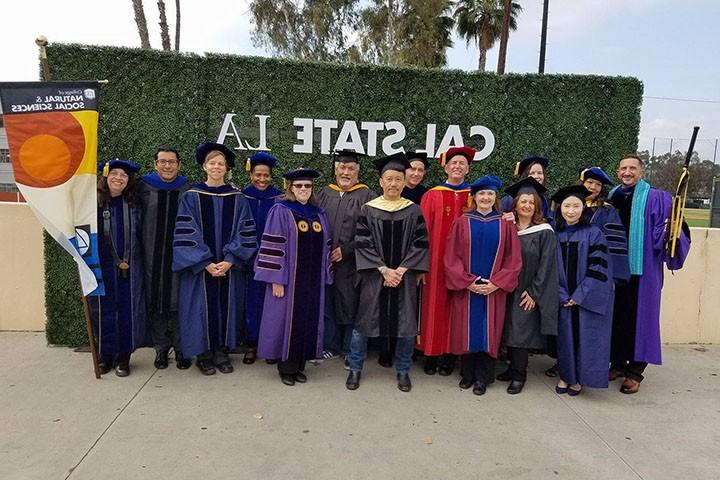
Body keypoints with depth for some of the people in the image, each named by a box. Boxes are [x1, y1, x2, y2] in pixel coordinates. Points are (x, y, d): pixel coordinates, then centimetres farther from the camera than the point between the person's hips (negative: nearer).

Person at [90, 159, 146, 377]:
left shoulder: (133, 204, 4)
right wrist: (116, 261, -5)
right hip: (102, 268, -1)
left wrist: (128, 260, 1)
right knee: (103, 310, 7)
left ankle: (123, 356, 15)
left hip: (129, 268, 1)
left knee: (127, 311, 4)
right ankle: (105, 355, 21)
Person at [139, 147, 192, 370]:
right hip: (153, 255, 1)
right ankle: (161, 349, 22)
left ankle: (181, 349, 15)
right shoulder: (144, 187, 2)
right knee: (156, 302, 8)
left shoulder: (188, 190, 2)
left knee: (179, 302, 3)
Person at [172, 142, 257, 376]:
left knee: (226, 306, 7)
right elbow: (185, 234, -6)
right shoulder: (191, 197, -1)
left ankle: (222, 352, 20)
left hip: (229, 267, 2)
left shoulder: (237, 198, 4)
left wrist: (229, 260, -13)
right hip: (200, 267, -1)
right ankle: (204, 354, 17)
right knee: (203, 307, 3)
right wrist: (206, 263, -14)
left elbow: (245, 233, -1)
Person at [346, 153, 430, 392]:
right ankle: (355, 369, 21)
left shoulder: (414, 211, 3)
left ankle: (403, 371, 24)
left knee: (406, 325, 5)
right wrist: (384, 270, -13)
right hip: (374, 276, -1)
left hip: (405, 276, 1)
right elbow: (363, 244, -4)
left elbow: (420, 244, 0)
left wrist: (401, 270, -11)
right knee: (364, 321, 4)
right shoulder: (368, 210, 0)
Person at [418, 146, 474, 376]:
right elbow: (423, 230, -2)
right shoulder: (432, 195, 2)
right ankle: (431, 354, 16)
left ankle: (450, 354, 19)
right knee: (435, 305, 4)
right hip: (436, 260, -1)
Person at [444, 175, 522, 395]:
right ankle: (467, 374, 23)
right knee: (466, 331, 7)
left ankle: (483, 377, 19)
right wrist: (467, 282, -11)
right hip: (465, 289, 0)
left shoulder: (505, 224, 2)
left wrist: (496, 283, -9)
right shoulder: (462, 223, 1)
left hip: (493, 290, 0)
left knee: (489, 332, 6)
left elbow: (513, 259, 0)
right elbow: (452, 257, -3)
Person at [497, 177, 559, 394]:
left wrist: (534, 292, -12)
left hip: (528, 292, -4)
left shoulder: (544, 232, -6)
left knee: (521, 331, -3)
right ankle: (514, 366, 25)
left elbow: (546, 265, -9)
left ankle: (519, 374, 10)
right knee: (509, 329, 10)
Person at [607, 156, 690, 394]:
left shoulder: (656, 199, -3)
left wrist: (669, 232, -26)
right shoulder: (612, 198, 10)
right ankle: (618, 363, 26)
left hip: (642, 268, -4)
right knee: (616, 316, 11)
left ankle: (635, 372, 12)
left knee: (639, 317, 1)